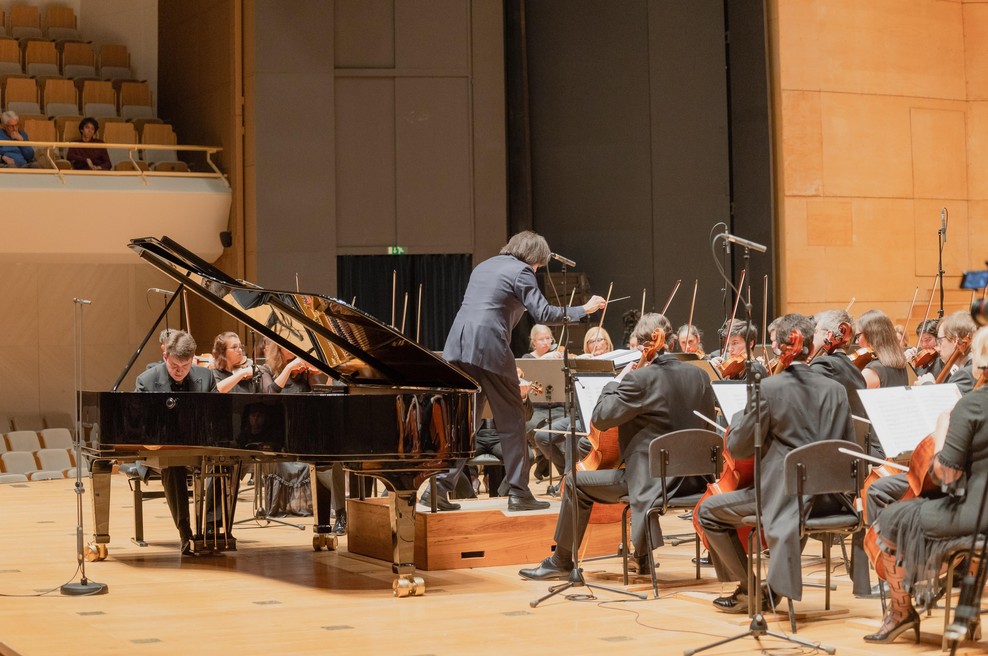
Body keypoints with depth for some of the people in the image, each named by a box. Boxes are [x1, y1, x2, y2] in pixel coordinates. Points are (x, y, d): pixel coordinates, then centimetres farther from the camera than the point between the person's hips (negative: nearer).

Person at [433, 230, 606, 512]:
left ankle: (439, 487, 4)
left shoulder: (483, 266, 23)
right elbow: (542, 313, -9)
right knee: (511, 421, 3)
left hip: (458, 348, 7)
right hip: (489, 348, -7)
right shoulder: (520, 272, -1)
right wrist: (584, 309, 0)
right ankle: (518, 492, 4)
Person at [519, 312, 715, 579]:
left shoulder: (639, 379, -17)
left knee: (577, 483, 10)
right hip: (693, 479, 7)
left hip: (653, 481, -7)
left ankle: (561, 562, 20)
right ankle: (643, 556, 45)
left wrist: (616, 382, 0)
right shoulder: (700, 376, 2)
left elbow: (600, 418, -14)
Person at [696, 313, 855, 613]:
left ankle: (750, 588, 14)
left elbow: (737, 447, -7)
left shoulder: (769, 388, -13)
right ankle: (769, 589, 33)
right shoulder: (836, 390, 2)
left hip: (783, 496, -6)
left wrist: (741, 414, 10)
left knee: (708, 511, 13)